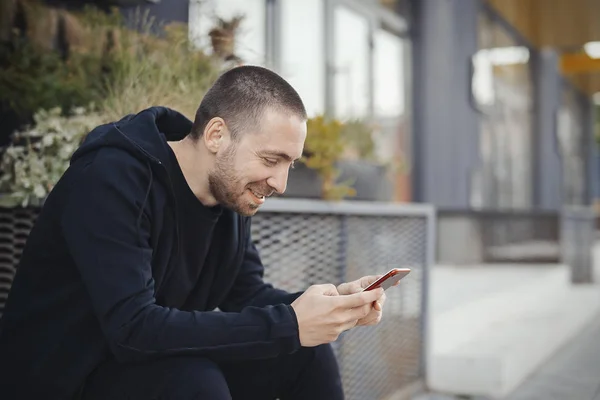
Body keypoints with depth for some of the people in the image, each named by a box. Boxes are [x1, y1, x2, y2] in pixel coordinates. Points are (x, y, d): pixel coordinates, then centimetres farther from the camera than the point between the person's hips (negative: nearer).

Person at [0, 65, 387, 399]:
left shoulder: (231, 187, -2)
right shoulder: (109, 181, -26)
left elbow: (246, 293, 3)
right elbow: (133, 327, -34)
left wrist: (336, 303, -16)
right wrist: (288, 325, -35)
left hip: (162, 363, 7)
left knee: (308, 353, -6)